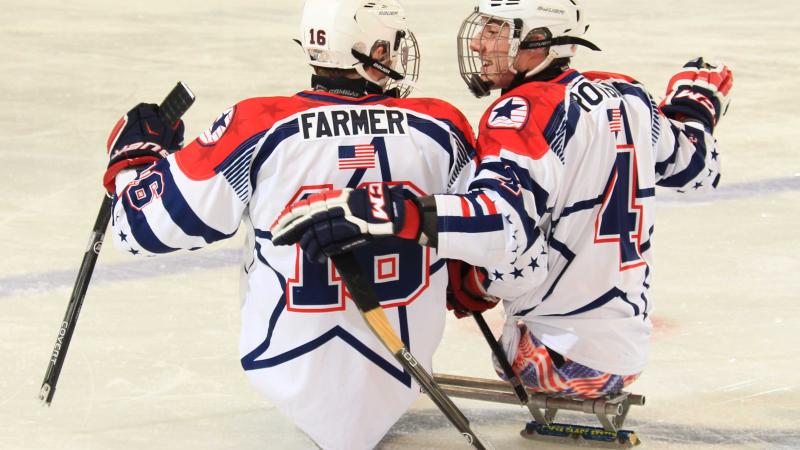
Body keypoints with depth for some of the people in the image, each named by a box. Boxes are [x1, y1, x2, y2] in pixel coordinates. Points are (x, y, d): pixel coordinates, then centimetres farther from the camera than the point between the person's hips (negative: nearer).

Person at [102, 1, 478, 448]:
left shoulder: (259, 129, -16)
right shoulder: (441, 130, -11)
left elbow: (150, 222, -8)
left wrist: (133, 156, 14)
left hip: (290, 372, 0)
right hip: (401, 375, 0)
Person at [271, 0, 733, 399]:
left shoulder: (529, 111, -19)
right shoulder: (627, 96, 3)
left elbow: (503, 224, -36)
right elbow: (695, 166, 18)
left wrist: (378, 213, -45)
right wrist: (698, 101, 37)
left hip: (566, 356, -8)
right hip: (631, 351, 8)